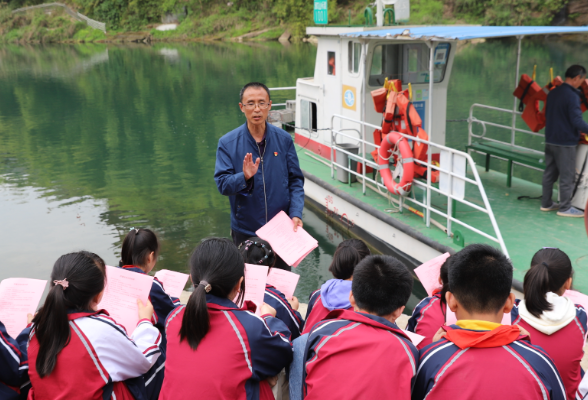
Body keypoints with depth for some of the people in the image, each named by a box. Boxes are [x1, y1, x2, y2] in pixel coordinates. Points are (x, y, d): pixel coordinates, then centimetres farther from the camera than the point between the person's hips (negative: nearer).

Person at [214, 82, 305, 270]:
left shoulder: (284, 139, 0)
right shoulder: (227, 143, -5)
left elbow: (296, 180, 2)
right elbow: (222, 184, -9)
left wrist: (296, 214, -10)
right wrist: (244, 177, -29)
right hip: (245, 231, -1)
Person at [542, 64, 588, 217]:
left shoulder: (553, 92, 8)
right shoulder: (572, 96, -18)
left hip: (550, 140, 8)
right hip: (566, 143, -8)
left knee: (549, 173, 15)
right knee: (567, 176, 1)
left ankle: (546, 203, 22)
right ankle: (565, 208, 7)